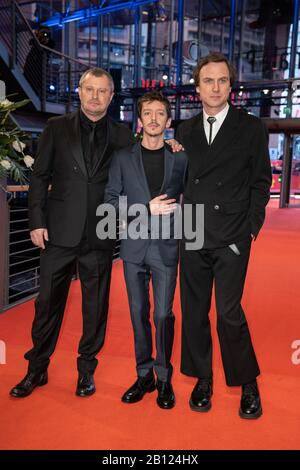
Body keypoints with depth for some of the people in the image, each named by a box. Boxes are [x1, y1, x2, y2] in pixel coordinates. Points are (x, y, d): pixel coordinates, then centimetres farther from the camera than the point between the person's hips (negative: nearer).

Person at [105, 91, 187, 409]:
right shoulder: (123, 157, 7)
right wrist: (147, 210, -10)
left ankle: (164, 377, 17)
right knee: (139, 313, 8)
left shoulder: (180, 159, 5)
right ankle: (144, 375, 23)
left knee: (163, 315, -1)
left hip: (166, 247, -1)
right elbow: (111, 200, 1)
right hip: (134, 247, 2)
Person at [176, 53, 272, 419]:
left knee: (229, 312, -5)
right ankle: (202, 380, 27)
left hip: (232, 238, -3)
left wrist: (251, 227, -5)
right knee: (194, 311, 9)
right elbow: (181, 180, 13)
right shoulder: (185, 131, 12)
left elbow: (261, 180, 3)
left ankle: (248, 384, 18)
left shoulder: (251, 128, 3)